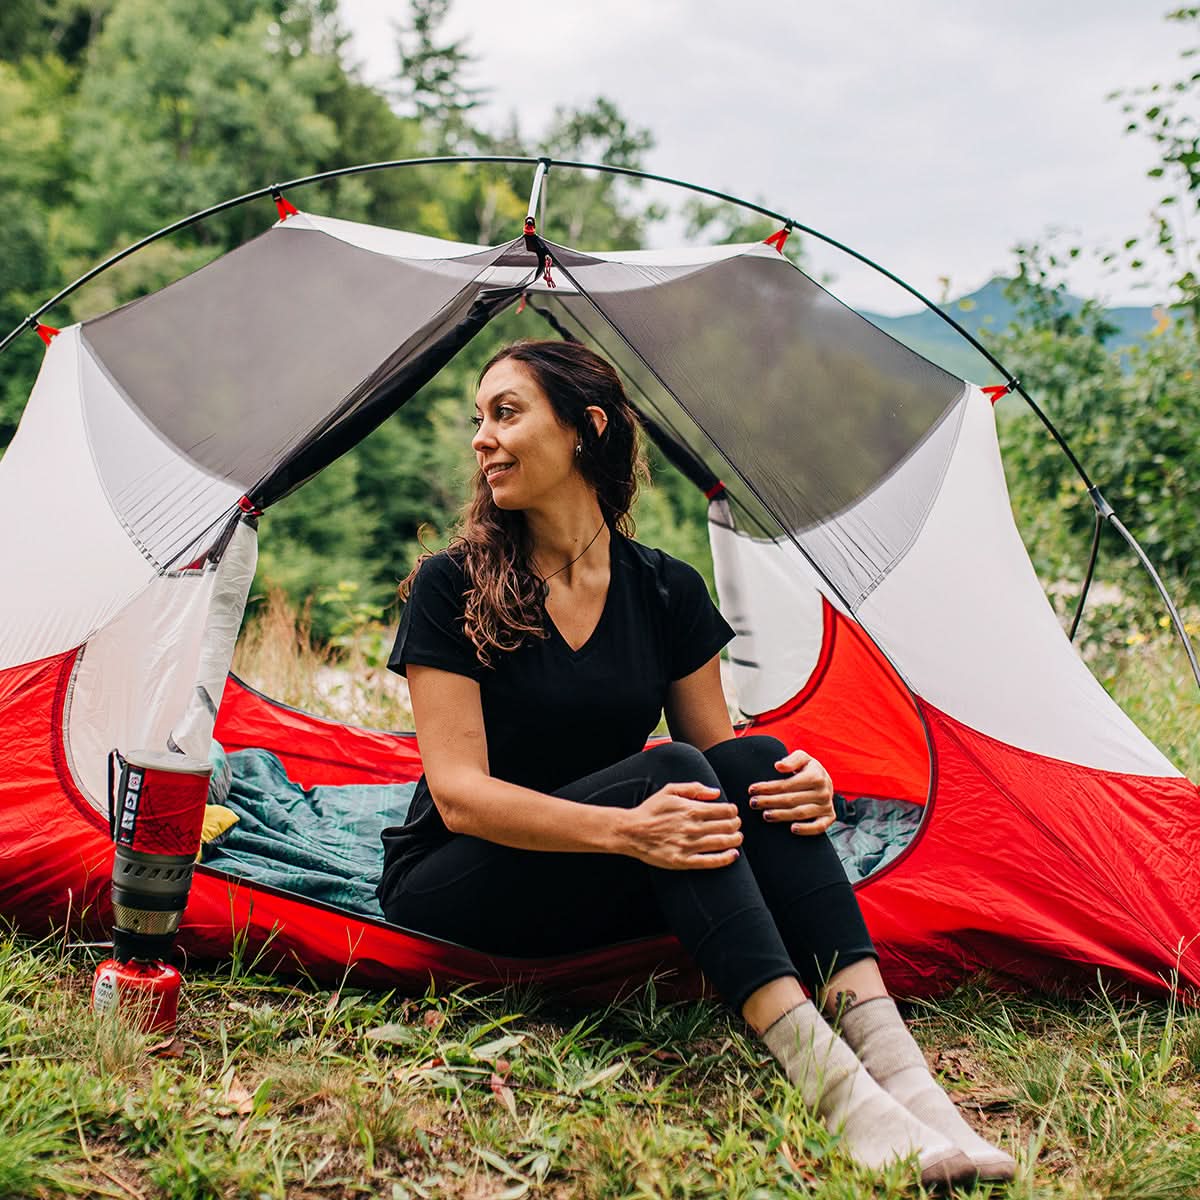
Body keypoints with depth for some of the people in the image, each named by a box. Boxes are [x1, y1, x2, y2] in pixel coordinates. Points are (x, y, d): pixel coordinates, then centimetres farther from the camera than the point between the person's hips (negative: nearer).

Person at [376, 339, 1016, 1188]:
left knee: (750, 764, -24)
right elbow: (458, 794, -19)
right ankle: (831, 1086, -42)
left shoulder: (668, 592, 0)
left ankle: (899, 1065, -35)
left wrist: (798, 787, -21)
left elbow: (720, 757, 4)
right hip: (453, 887, -4)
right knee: (665, 771, -31)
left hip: (594, 893, 4)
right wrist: (624, 829, -35)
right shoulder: (450, 587, -11)